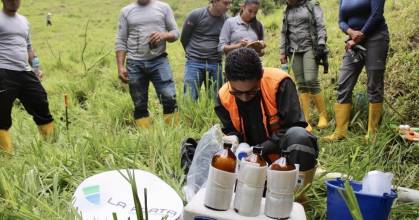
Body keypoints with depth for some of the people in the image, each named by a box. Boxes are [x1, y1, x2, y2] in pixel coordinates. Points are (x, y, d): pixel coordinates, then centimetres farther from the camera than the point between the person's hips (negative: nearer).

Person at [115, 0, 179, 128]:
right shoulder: (126, 11, 10)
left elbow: (175, 32, 10)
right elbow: (121, 41, 7)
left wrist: (164, 35, -13)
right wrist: (120, 66, -1)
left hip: (159, 61, -1)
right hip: (134, 64, 1)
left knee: (169, 98, -13)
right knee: (140, 105, 4)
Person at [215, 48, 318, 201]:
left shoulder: (279, 82, -23)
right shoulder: (224, 97, -9)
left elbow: (293, 127, -23)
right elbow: (230, 131, 2)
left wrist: (260, 149, -31)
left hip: (284, 150, -4)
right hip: (256, 159, 4)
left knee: (298, 136, -37)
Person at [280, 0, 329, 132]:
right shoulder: (287, 11, 17)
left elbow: (321, 27, -2)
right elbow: (284, 33, 20)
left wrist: (321, 45, -13)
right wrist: (283, 52, 12)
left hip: (310, 48, -4)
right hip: (294, 50, 4)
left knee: (311, 80, -18)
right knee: (301, 85, -1)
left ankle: (323, 116, -4)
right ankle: (305, 121, 0)